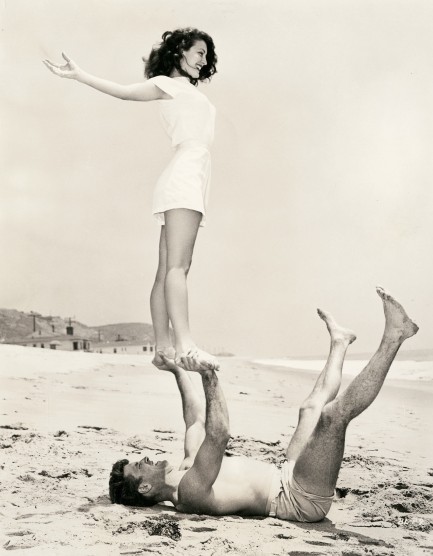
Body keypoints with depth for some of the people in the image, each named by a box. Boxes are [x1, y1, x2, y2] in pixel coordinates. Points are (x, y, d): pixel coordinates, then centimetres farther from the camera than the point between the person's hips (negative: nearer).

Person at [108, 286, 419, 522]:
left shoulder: (188, 470, 9)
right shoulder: (188, 491, -21)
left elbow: (196, 419, 21)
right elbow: (219, 434, -35)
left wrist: (178, 371, 25)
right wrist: (209, 379, -36)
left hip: (287, 481, 10)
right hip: (304, 499, -10)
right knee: (334, 411, -22)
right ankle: (393, 337, -13)